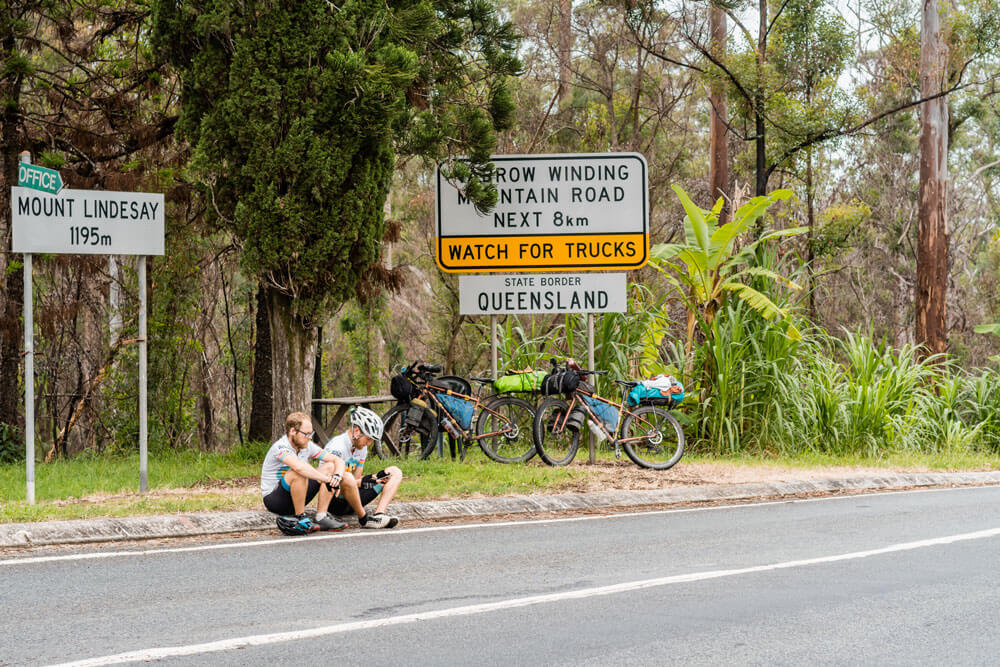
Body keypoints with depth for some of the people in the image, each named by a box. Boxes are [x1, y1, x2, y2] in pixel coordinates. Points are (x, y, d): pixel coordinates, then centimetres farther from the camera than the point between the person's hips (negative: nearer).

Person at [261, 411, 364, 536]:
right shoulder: (280, 447, -23)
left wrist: (337, 476, -22)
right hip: (273, 500, -8)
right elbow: (299, 466, -42)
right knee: (299, 474, -35)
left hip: (295, 499, 8)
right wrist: (326, 479, -36)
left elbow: (338, 461, 0)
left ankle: (321, 518, -9)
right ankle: (301, 518, -19)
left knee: (329, 467, -4)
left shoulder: (308, 446, 0)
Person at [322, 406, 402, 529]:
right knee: (347, 478, -43)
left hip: (351, 500, 9)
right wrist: (362, 481, -33)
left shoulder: (362, 448, 9)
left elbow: (357, 478, 7)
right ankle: (364, 519, -24)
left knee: (395, 472, 5)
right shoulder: (336, 447, -19)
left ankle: (379, 514, -18)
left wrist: (376, 477, -12)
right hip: (335, 503, -9)